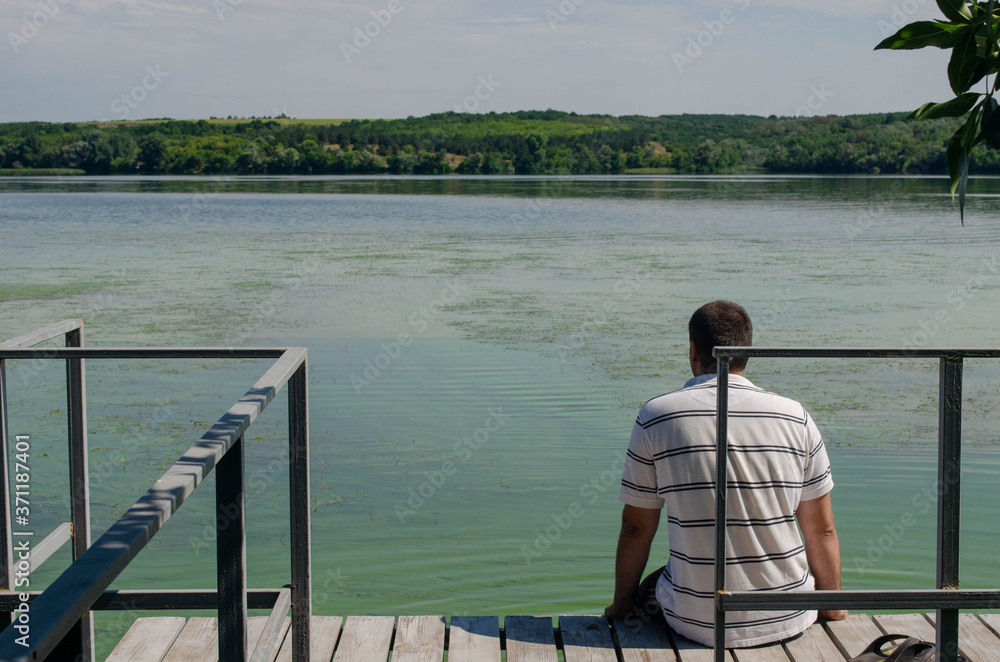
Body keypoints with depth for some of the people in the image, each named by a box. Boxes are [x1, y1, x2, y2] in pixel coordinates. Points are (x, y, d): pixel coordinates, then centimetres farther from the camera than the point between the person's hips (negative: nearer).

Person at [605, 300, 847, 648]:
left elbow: (636, 526, 0)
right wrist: (832, 608, 18)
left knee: (652, 587, 29)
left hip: (698, 624, -1)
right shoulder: (795, 417, -2)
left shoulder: (656, 416, -7)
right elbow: (822, 530, 3)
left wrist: (623, 603, 15)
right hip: (789, 619, 2)